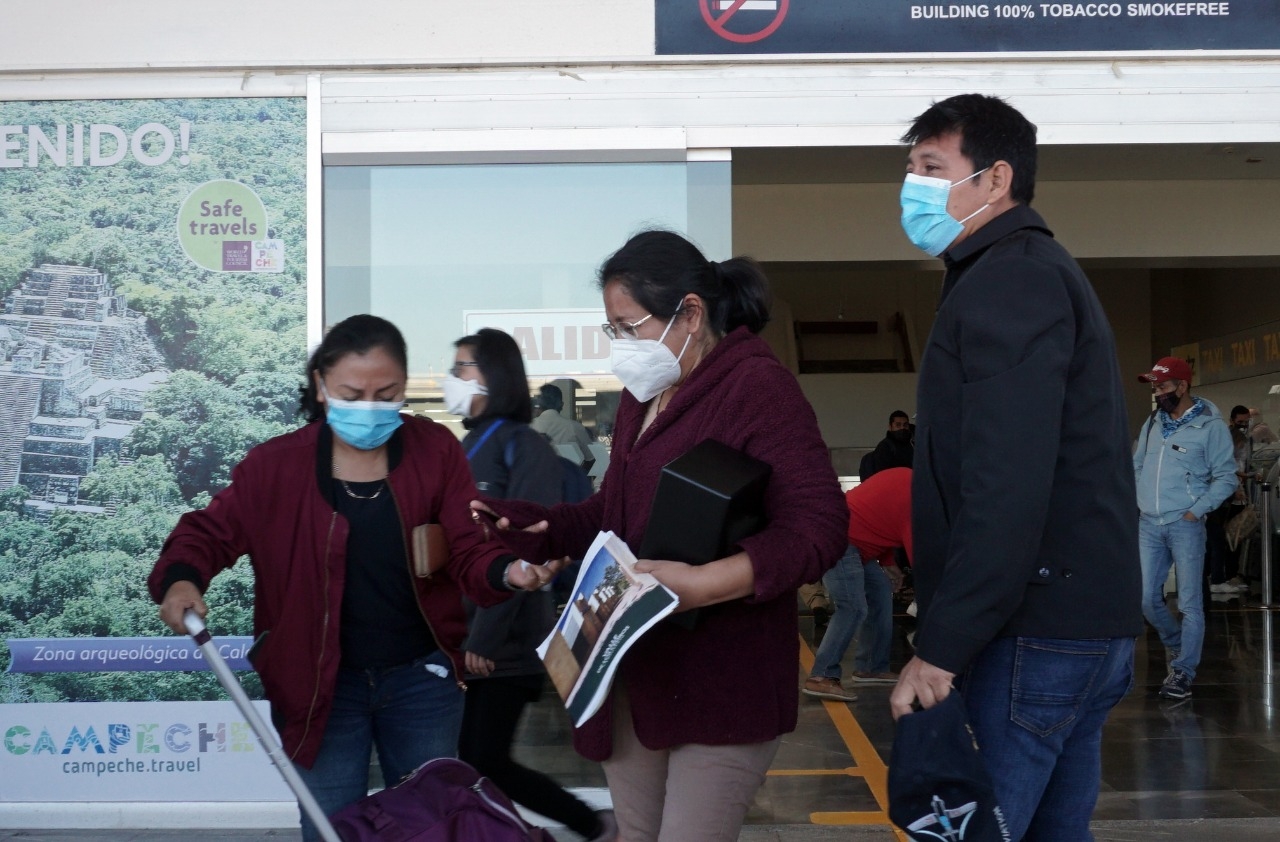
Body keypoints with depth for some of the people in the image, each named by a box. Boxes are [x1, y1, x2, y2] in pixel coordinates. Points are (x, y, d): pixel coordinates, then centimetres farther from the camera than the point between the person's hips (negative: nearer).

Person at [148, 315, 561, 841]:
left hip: (421, 679, 1)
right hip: (321, 684, -1)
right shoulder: (277, 463, -7)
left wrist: (508, 572, -32)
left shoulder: (436, 450, -6)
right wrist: (181, 580, -24)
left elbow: (468, 551, -9)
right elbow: (210, 530, -2)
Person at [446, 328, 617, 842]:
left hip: (504, 641, -7)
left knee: (486, 764, -5)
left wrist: (486, 637, -20)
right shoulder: (467, 447, 12)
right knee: (471, 761, 7)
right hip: (461, 635, 7)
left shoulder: (524, 448, -10)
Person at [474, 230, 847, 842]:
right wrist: (536, 525, 5)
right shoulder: (641, 395, 16)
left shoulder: (756, 385, -14)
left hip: (723, 680, -8)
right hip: (634, 673, 9)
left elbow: (818, 526, -22)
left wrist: (704, 584, -32)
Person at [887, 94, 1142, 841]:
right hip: (1084, 621, 10)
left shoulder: (1006, 282, -12)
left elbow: (1005, 486, -23)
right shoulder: (1044, 272, 20)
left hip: (1034, 633, -10)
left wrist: (940, 647, -21)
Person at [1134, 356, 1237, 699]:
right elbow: (1136, 465, 20)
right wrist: (1135, 502, 8)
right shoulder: (1153, 423, 10)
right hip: (1148, 524, 5)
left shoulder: (1210, 426, -7)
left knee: (1189, 602, -2)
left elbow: (1226, 477, -7)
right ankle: (1178, 647, 31)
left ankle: (1183, 672, 4)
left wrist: (1196, 511, -13)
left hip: (1184, 525, -5)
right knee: (1146, 599, 7)